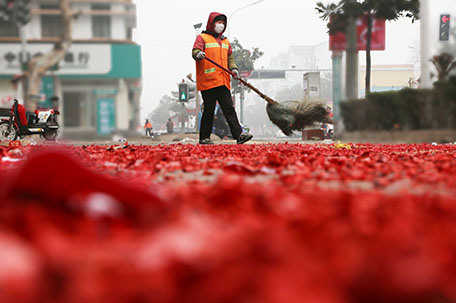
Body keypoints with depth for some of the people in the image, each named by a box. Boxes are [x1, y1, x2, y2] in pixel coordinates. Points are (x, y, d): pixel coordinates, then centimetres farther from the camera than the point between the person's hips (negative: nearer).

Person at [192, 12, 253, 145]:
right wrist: (198, 54, -36)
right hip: (208, 81, -6)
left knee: (229, 109, -2)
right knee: (209, 110, -3)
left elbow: (230, 57, 24)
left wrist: (233, 68, 4)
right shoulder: (202, 38, 3)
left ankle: (238, 134, -10)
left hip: (223, 81, 6)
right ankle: (204, 138, 4)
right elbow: (195, 51, -12)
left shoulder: (225, 41, 23)